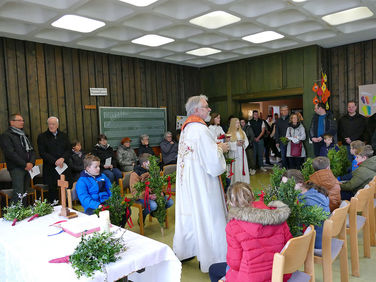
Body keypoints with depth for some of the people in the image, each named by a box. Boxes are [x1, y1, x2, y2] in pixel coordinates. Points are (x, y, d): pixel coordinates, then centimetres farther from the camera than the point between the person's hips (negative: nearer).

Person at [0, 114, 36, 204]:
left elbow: (32, 150, 17)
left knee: (25, 192, 6)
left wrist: (31, 163, -1)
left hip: (28, 168, 7)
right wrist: (25, 164, -13)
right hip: (16, 168, -7)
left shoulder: (23, 135, 23)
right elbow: (10, 153, -12)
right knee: (18, 193, -14)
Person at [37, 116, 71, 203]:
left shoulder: (63, 136, 14)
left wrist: (63, 158, -11)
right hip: (50, 169, -2)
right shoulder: (42, 137, 5)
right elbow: (42, 153, -3)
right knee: (52, 191, 1)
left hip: (63, 167, 2)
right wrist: (55, 161, -13)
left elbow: (68, 150, 9)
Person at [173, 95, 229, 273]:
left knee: (189, 214, 19)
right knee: (206, 216, 2)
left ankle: (183, 251, 34)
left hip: (187, 181, 9)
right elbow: (213, 161, -23)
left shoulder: (186, 128, 10)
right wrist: (220, 148, -4)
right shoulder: (201, 129, -20)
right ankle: (210, 259, 14)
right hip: (201, 183, -9)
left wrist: (215, 147, 12)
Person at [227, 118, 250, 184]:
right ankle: (236, 182, 3)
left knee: (242, 166, 4)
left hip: (242, 153, 4)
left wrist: (243, 142, -10)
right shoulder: (230, 133, -4)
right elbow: (228, 144, -10)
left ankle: (243, 182, 11)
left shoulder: (242, 132, 11)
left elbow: (246, 141, 10)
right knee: (236, 168, -3)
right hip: (234, 154, -4)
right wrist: (236, 144, -17)